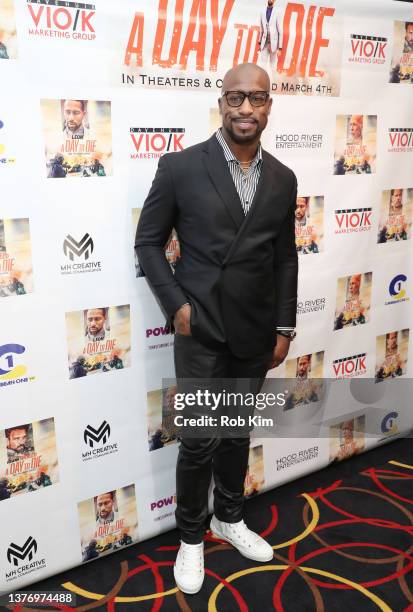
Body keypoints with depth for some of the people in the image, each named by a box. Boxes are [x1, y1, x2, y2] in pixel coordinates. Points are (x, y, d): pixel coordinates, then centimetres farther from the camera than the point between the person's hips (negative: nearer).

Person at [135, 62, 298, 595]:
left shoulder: (282, 179, 5)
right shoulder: (181, 167, -7)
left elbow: (285, 258, 10)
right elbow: (148, 242, -2)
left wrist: (284, 327, 8)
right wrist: (176, 305, -11)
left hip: (255, 334, 4)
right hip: (200, 331, -4)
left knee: (238, 432, 18)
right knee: (199, 441, 4)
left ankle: (229, 518, 41)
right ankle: (191, 536, 28)